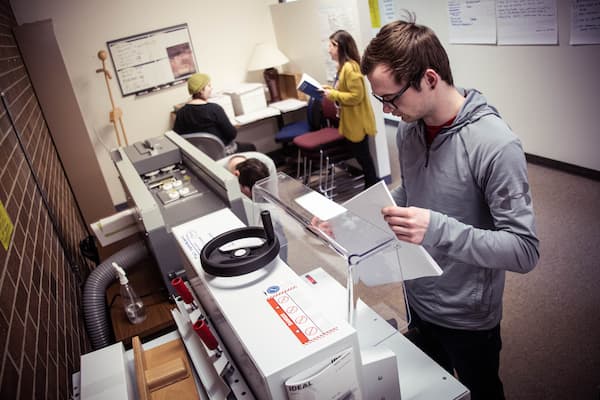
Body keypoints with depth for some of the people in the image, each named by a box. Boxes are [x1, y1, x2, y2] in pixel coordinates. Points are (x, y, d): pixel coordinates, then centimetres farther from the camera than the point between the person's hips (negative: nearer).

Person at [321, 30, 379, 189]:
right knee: (360, 155, 18)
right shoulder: (344, 66, 10)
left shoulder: (350, 67, -22)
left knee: (362, 155, 1)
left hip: (357, 121, -10)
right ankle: (371, 184, 30)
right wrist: (331, 89, 7)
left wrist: (332, 95, -21)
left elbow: (356, 96, -25)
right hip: (351, 121, 10)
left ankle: (372, 187, 15)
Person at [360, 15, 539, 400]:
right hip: (418, 299, 6)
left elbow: (524, 251, -26)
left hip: (467, 317, -5)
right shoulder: (409, 128, -6)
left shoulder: (495, 145, -27)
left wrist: (438, 230, -39)